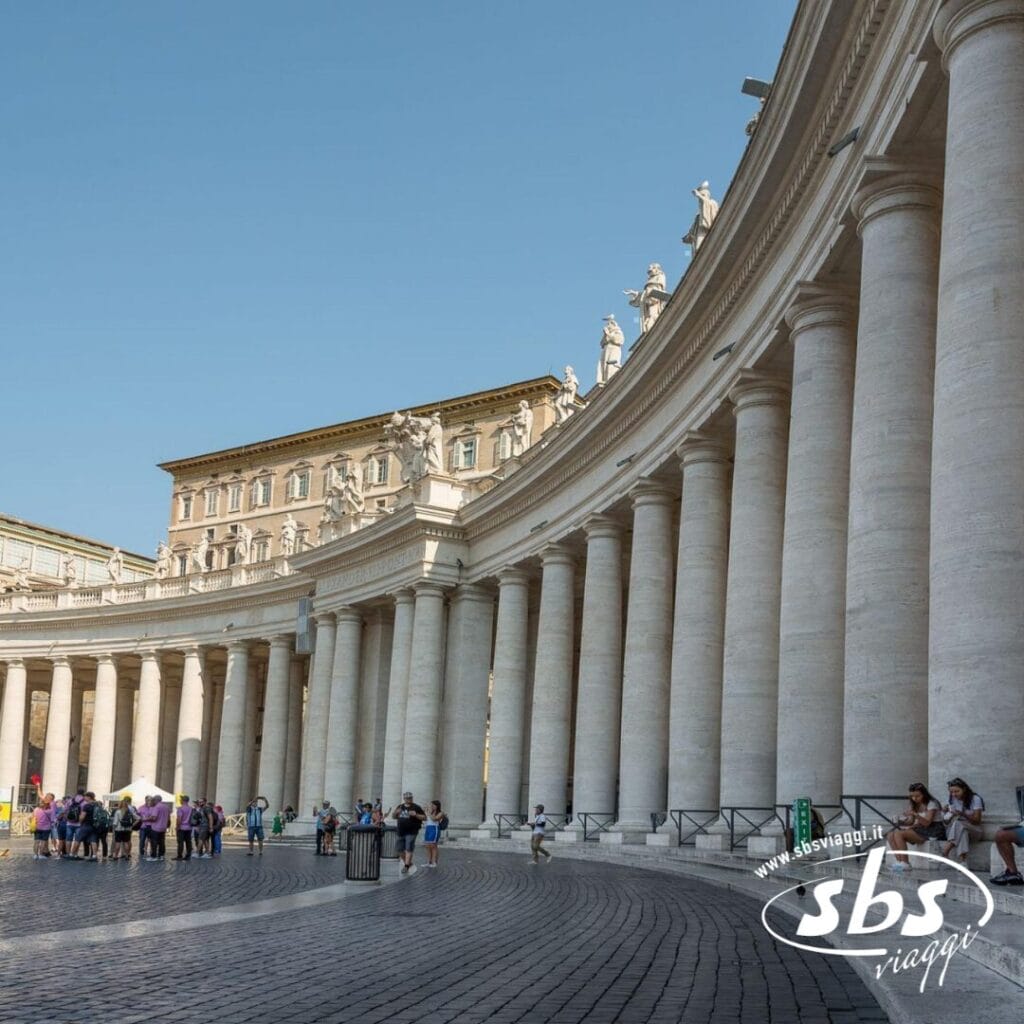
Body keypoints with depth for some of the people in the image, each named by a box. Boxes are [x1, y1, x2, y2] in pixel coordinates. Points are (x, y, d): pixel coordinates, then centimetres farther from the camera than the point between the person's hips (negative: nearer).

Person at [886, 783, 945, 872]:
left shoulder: (931, 804, -9)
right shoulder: (915, 805, 15)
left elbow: (927, 823, -19)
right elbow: (912, 822, 10)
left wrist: (915, 815, -34)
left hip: (933, 831, -8)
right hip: (921, 830, 8)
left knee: (899, 834, -27)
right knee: (891, 835, -13)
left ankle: (905, 864, -25)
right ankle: (899, 861, -23)